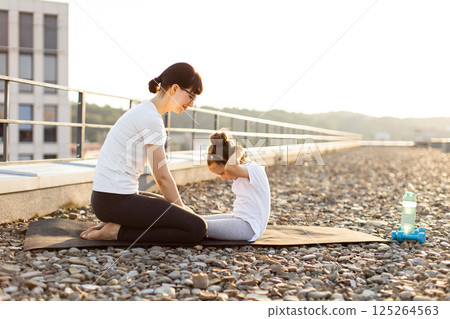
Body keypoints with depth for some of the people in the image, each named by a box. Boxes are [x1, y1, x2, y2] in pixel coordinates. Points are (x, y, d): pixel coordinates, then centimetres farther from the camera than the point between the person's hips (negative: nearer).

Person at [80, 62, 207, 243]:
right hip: (115, 200, -10)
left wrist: (181, 208, 16)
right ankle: (117, 231, -8)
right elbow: (162, 177, -11)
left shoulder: (145, 112, 16)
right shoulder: (151, 119, -15)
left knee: (174, 210, 26)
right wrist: (182, 208, 3)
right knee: (196, 228, -13)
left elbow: (159, 173, 18)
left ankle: (114, 223, 12)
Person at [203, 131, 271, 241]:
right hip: (238, 219, 10)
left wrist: (238, 152, -23)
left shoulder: (254, 169, -18)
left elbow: (230, 168, -38)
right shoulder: (242, 173, 10)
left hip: (249, 227, -10)